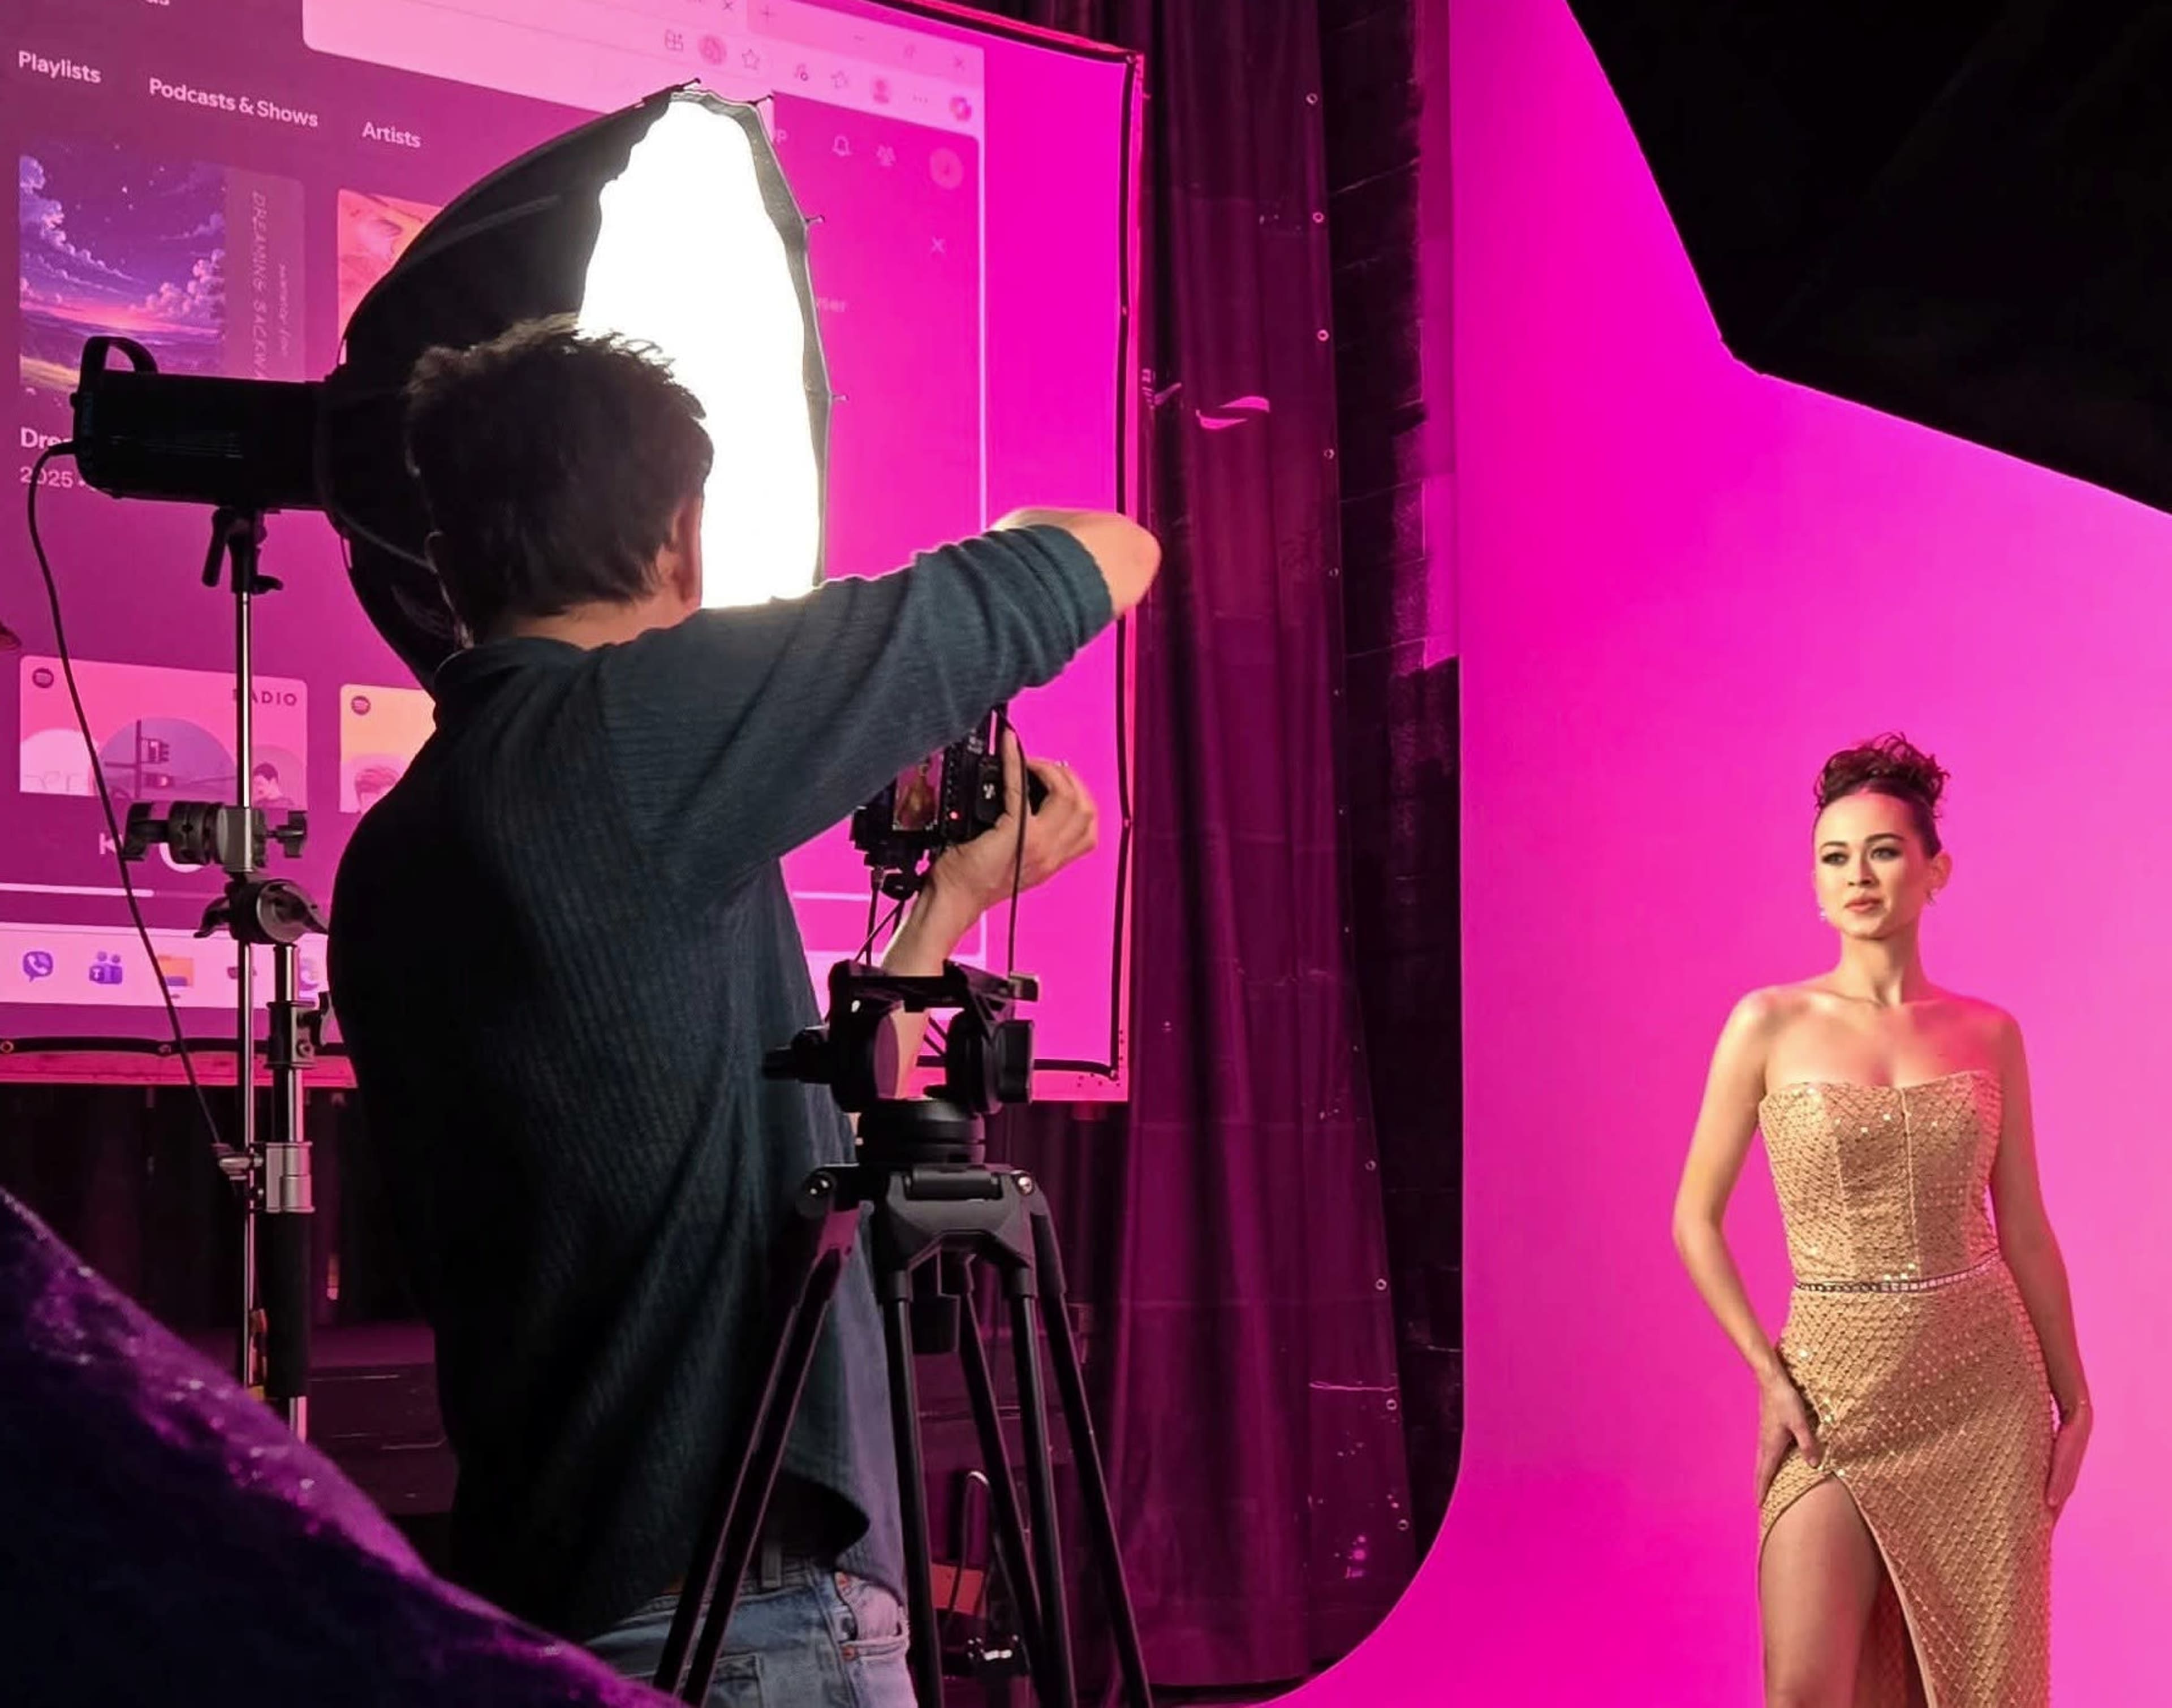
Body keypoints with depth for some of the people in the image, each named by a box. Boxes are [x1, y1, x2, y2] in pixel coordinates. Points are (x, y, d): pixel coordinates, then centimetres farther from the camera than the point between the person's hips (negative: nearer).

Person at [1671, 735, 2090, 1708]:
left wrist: (2072, 1399, 8)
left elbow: (2025, 1231, 10)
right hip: (1838, 1389, -2)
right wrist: (1768, 1375, -6)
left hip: (1984, 1388, 2)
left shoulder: (1988, 1036, 4)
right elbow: (1696, 1218, 1)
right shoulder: (1770, 1025, -3)